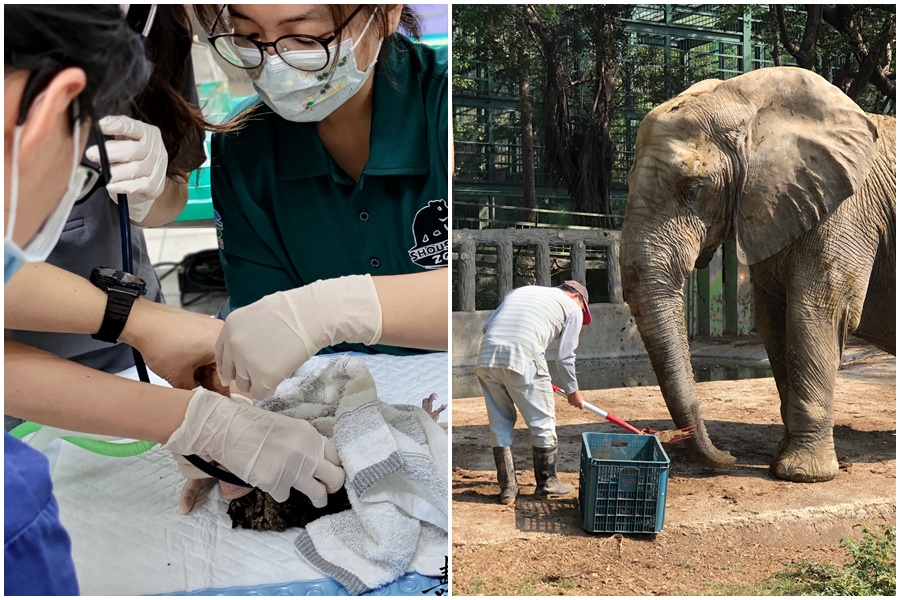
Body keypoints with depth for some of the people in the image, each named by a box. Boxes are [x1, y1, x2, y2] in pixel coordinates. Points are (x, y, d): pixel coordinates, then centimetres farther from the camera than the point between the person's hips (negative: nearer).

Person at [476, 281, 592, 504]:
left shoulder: (521, 291, 32)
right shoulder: (573, 308, 16)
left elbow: (488, 324, 22)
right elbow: (565, 357, 12)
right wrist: (572, 390, 25)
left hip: (487, 357, 6)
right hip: (524, 360, -5)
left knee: (500, 424, 15)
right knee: (543, 421, 12)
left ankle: (507, 487, 20)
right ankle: (546, 481, 23)